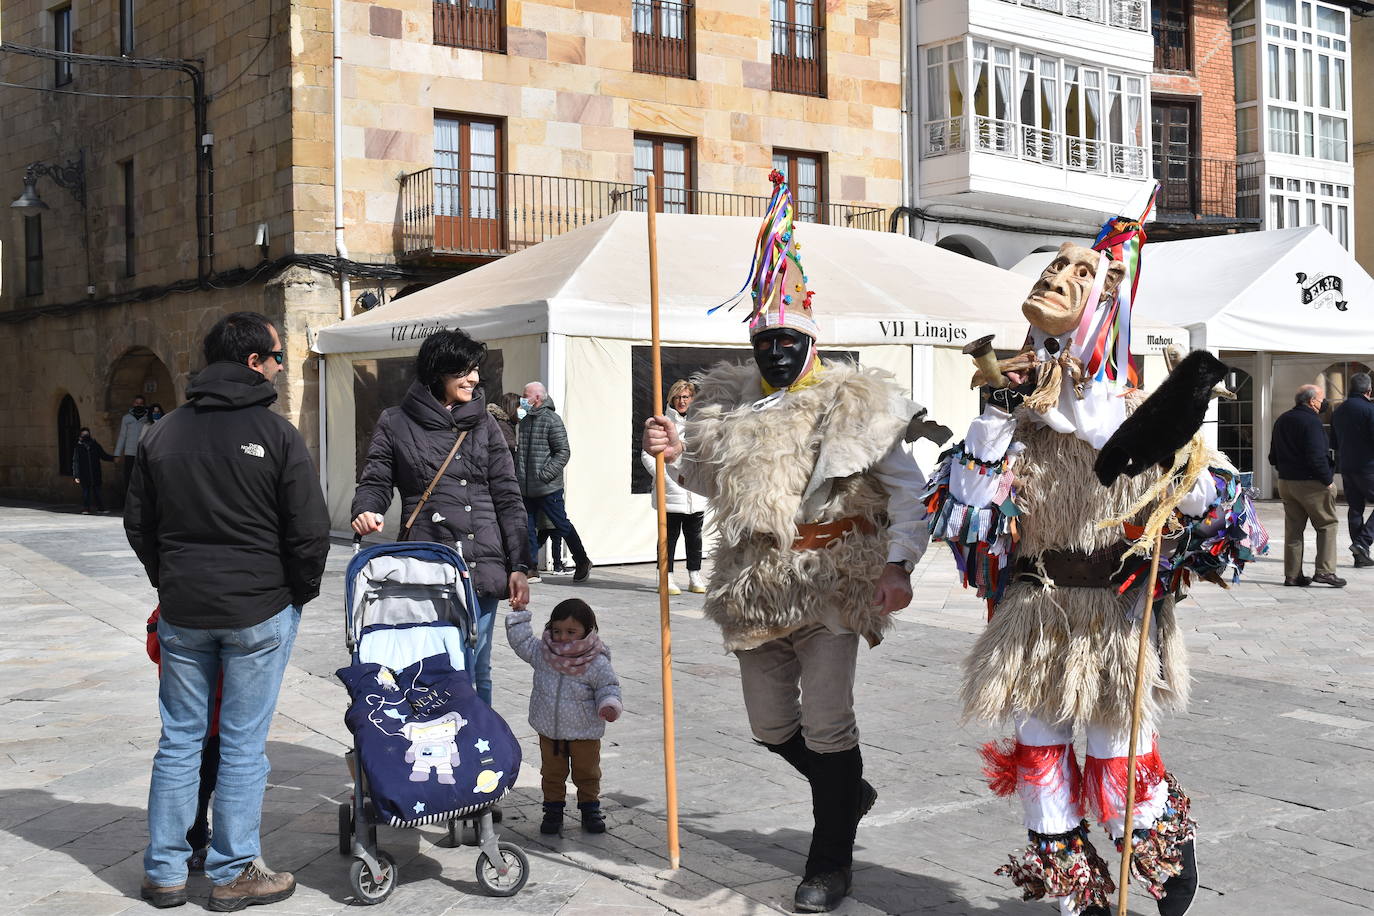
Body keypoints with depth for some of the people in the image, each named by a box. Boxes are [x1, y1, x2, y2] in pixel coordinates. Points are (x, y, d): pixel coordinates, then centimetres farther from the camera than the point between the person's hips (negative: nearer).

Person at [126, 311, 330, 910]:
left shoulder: (162, 434, 6)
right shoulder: (276, 434, -10)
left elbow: (138, 524, 12)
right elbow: (309, 530, -11)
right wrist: (302, 592, 5)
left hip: (182, 611, 4)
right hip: (259, 612, -4)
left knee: (179, 739, 12)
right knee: (243, 743, 4)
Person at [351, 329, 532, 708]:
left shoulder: (483, 423, 13)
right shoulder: (396, 423, 7)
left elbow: (507, 498, 11)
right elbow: (375, 481, 8)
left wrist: (519, 566, 4)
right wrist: (366, 512, -16)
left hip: (482, 567, 2)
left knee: (475, 672, 6)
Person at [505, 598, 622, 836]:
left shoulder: (597, 663, -16)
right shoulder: (541, 653, -6)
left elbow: (608, 686, -9)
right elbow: (520, 639, 4)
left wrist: (610, 705, -28)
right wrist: (519, 613, -5)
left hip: (585, 733, -2)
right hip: (549, 730, 2)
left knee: (587, 773, 15)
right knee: (552, 773, 14)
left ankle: (590, 809, 31)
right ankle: (553, 810, 28)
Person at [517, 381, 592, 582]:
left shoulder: (552, 419, -10)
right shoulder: (525, 420, 13)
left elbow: (563, 452, -14)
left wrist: (546, 474, -20)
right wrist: (517, 475, 11)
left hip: (548, 488, -7)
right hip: (526, 488, 7)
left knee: (562, 525, 2)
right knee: (528, 528, 8)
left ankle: (582, 563, 16)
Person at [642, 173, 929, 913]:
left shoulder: (852, 405, -6)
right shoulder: (731, 406, 9)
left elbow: (908, 487, -4)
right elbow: (714, 483, 23)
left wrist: (898, 564, -14)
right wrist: (676, 456, 3)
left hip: (833, 581, -5)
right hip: (757, 586, 6)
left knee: (825, 724, -5)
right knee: (770, 725, 13)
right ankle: (849, 791, 41)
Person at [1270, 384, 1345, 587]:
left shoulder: (1281, 420, 13)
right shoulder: (1311, 421, -15)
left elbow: (1273, 457, 18)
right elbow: (1316, 456, -22)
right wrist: (1328, 480, -13)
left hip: (1285, 482, 8)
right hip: (1311, 483, -8)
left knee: (1293, 528, 11)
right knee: (1327, 525, 3)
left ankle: (1292, 575, 12)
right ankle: (1324, 570, -4)